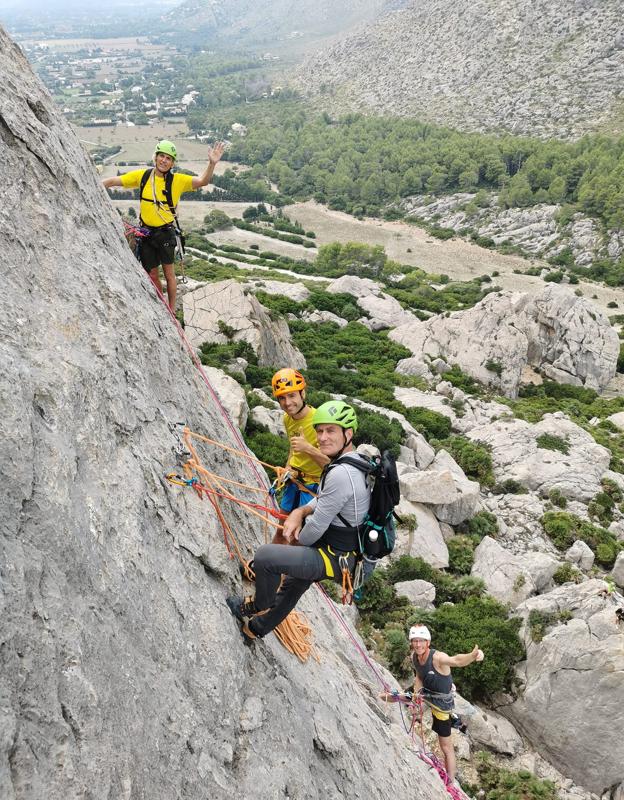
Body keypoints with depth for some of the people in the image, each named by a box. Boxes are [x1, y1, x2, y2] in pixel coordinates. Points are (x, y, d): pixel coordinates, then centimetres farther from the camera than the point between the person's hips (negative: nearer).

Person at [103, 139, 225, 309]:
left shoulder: (177, 180, -9)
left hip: (166, 233, -3)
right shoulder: (142, 176, -3)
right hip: (146, 233, 3)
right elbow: (113, 181, -2)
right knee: (152, 275, 11)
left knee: (169, 274, 4)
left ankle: (171, 311, 18)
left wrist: (212, 164, -36)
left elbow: (202, 181, -19)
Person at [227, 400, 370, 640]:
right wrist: (299, 512, -3)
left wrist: (297, 542, -2)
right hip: (344, 549, 10)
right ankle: (258, 626, 52)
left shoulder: (340, 474, -29)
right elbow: (323, 499, 15)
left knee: (264, 555, -16)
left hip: (335, 557, -10)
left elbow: (316, 527, -23)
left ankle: (260, 606, 12)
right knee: (292, 584, 29)